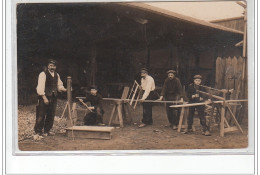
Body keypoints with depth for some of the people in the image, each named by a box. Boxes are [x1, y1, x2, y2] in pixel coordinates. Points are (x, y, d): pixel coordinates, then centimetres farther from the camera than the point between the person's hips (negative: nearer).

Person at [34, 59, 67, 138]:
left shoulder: (56, 75, 13)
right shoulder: (43, 74, -9)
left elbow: (59, 85, 21)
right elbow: (40, 86, -15)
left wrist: (63, 89, -2)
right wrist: (44, 97, -20)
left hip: (53, 97, 7)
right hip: (44, 97, -7)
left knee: (51, 115, 11)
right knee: (41, 116, -6)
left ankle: (47, 131, 23)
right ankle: (38, 132, 0)